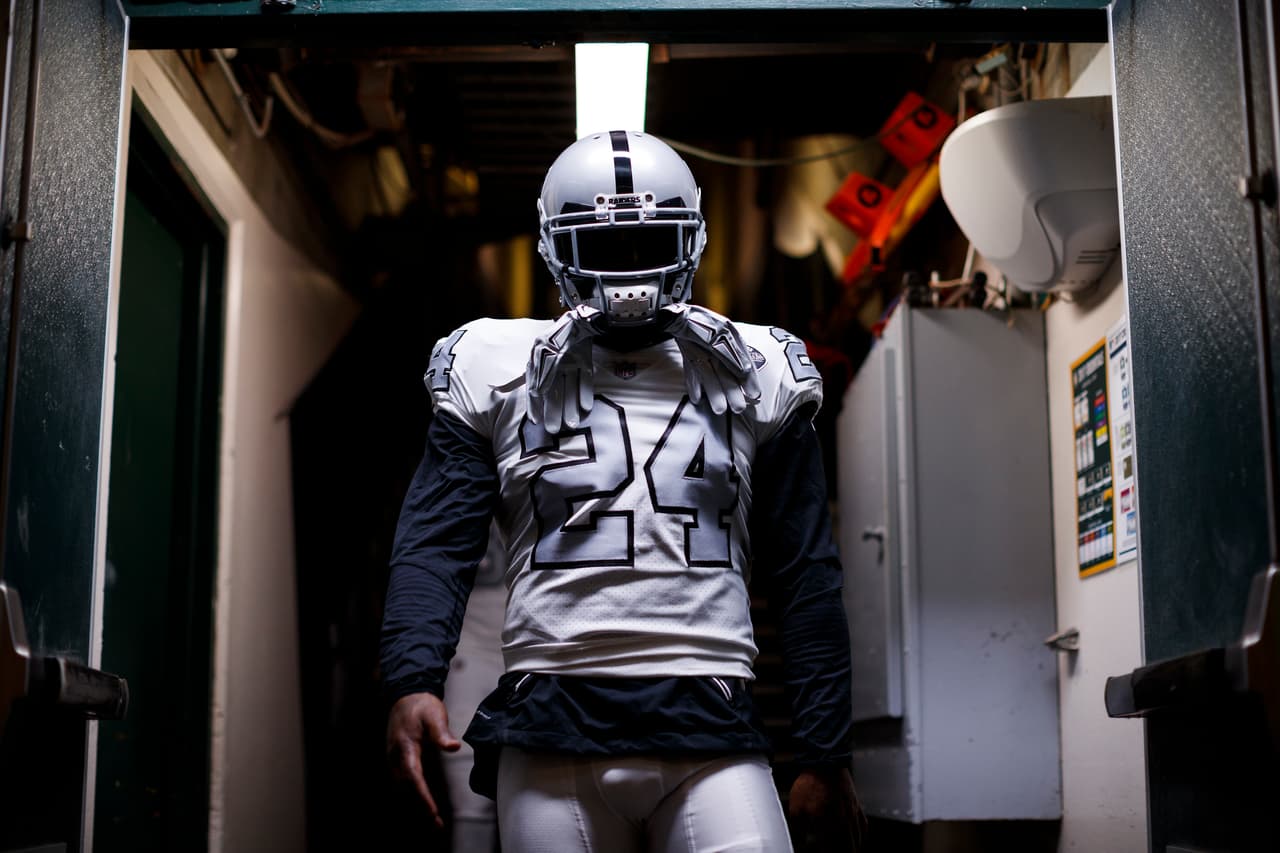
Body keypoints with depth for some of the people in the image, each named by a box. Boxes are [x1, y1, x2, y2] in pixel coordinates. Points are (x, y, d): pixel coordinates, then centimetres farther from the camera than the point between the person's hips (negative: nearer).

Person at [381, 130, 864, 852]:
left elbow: (806, 576, 13)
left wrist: (826, 756, 9)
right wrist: (413, 680, -16)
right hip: (552, 734, 0)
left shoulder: (753, 378, 13)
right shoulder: (499, 375, 11)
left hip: (711, 738, 1)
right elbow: (437, 545, 3)